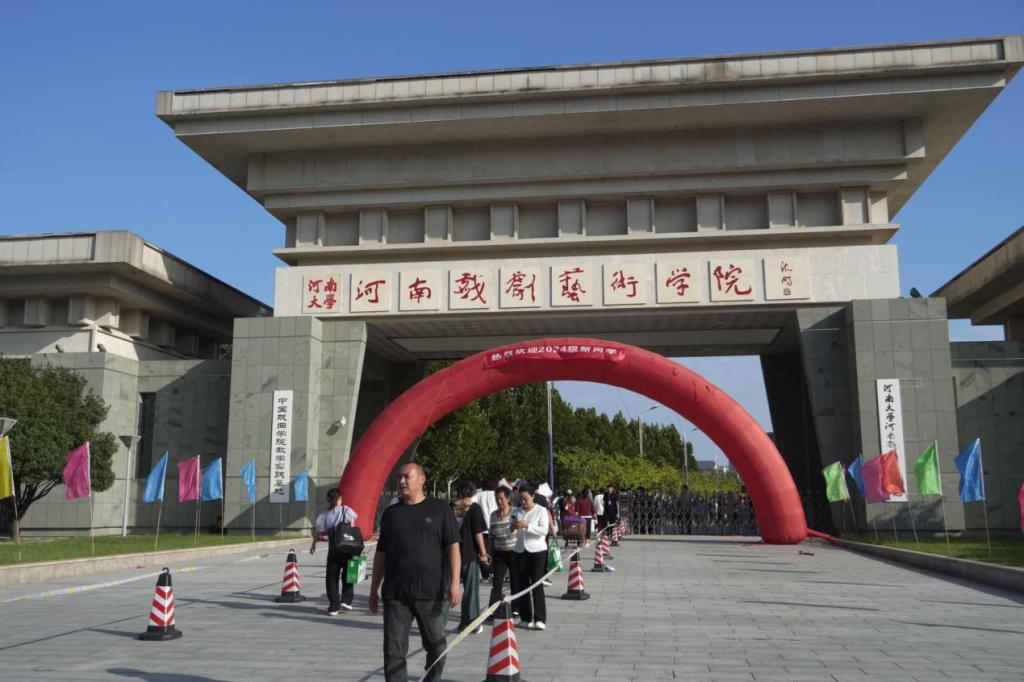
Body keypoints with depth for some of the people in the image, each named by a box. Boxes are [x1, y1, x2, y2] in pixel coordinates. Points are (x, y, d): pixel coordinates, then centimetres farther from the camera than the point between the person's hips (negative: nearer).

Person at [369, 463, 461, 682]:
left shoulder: (440, 510, 1)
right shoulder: (391, 513, 12)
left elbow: (453, 547, -3)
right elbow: (381, 554, 16)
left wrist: (455, 583, -12)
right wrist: (374, 589, 14)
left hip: (431, 592, -2)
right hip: (395, 594, 3)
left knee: (436, 646, 9)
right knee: (394, 650, 1)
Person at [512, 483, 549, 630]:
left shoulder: (541, 510, -2)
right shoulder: (517, 512, 10)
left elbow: (544, 530, -14)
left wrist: (527, 526, -23)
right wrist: (514, 528, -10)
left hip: (537, 551, -4)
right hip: (520, 551, 4)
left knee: (537, 585, -7)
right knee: (523, 585, 6)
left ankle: (539, 619, -4)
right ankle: (526, 618, 14)